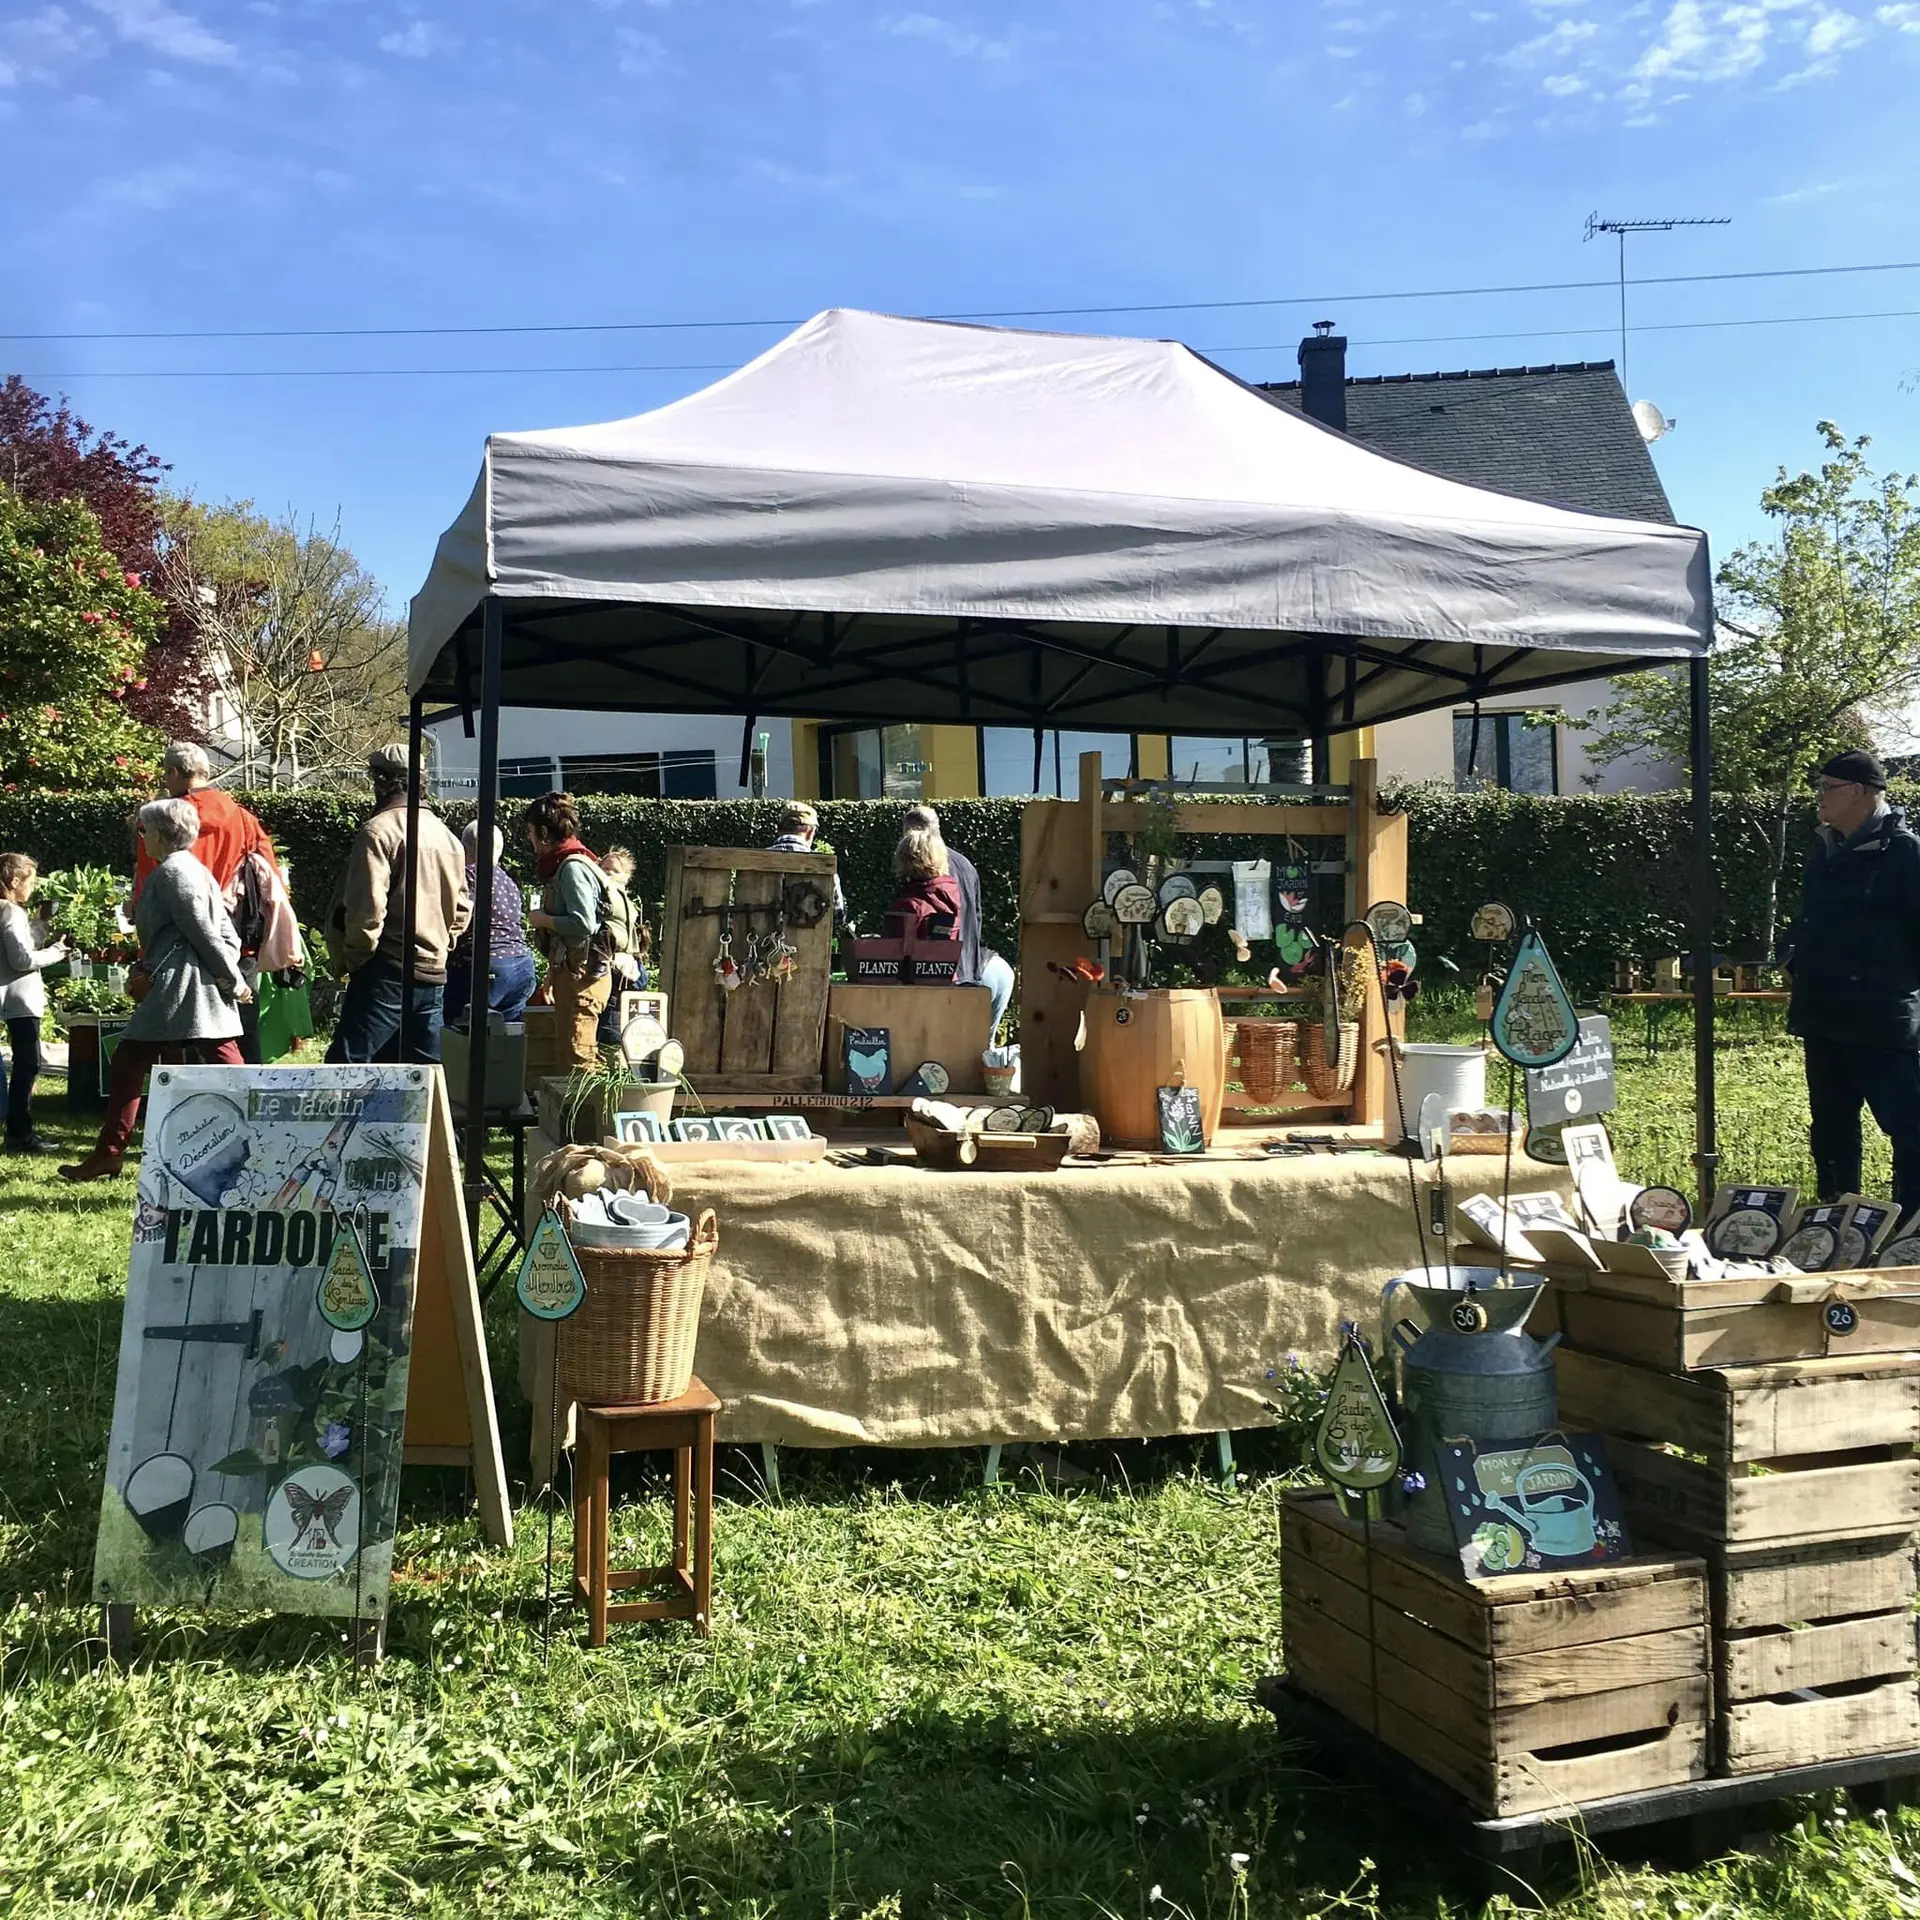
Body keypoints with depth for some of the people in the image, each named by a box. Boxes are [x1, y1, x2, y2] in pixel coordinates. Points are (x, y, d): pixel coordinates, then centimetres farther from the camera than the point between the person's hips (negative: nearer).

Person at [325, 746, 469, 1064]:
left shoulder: (379, 831, -10)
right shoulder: (446, 836, 14)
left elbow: (367, 910, -16)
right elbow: (461, 909, 18)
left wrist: (351, 959, -4)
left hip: (388, 972, -7)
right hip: (433, 974, 7)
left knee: (346, 1065, -5)